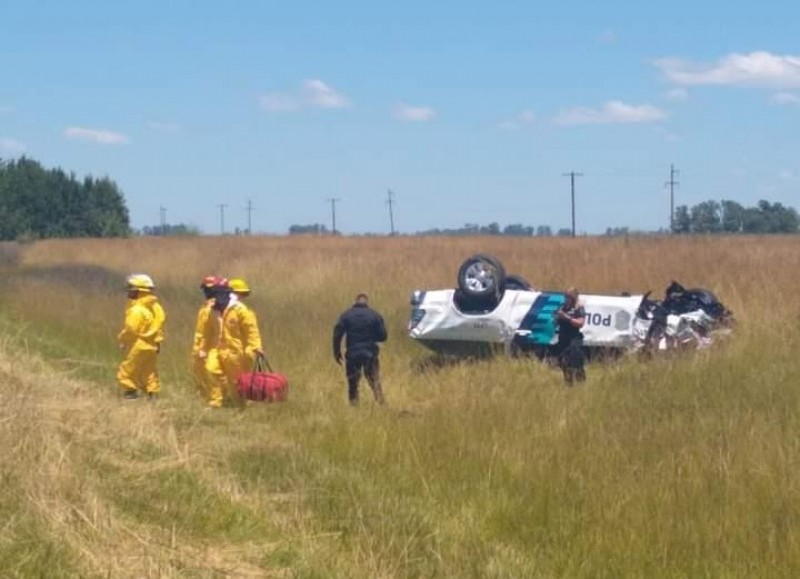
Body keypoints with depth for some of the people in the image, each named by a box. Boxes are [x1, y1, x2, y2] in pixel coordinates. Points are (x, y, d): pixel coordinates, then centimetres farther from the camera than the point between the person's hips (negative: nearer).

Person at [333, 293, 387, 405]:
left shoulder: (346, 315, 1)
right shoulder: (375, 315, 0)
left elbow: (337, 334, -3)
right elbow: (383, 336, 0)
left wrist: (337, 352, 6)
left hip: (352, 354, 0)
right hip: (370, 353, 0)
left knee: (352, 382, 9)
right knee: (375, 381, 5)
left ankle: (353, 404, 7)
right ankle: (380, 403, -3)